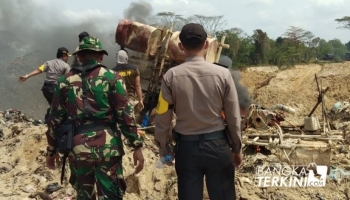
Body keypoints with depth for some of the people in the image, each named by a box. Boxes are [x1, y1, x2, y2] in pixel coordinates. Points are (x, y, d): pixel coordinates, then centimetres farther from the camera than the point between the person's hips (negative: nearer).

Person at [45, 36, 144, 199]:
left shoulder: (65, 81, 6)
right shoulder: (111, 77, -1)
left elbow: (55, 120, 7)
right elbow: (125, 115, -7)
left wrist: (51, 151, 17)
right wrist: (137, 146, -3)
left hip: (78, 148, 3)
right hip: (108, 147, -2)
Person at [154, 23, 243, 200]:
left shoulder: (171, 76, -9)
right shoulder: (222, 74, -9)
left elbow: (163, 117, -3)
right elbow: (233, 117, -3)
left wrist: (164, 147, 12)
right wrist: (237, 147, 10)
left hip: (186, 146, 0)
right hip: (217, 144, 0)